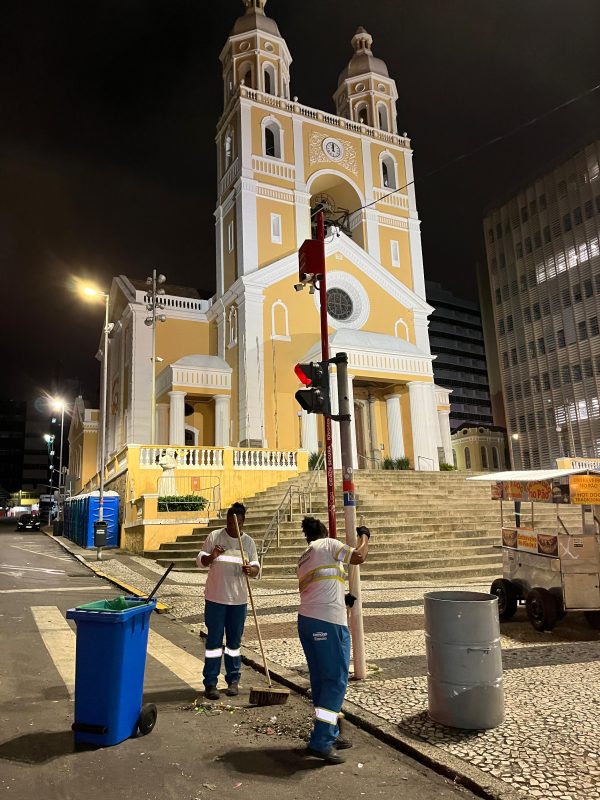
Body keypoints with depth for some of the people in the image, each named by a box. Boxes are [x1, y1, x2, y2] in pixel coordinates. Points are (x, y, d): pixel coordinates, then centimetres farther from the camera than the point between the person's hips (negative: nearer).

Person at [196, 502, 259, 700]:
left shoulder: (249, 542, 5)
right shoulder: (215, 536, -2)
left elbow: (256, 568, 5)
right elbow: (200, 560, 2)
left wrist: (250, 569, -18)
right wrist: (212, 556, -20)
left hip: (238, 599, 2)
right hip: (215, 598, -2)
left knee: (234, 641, 11)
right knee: (214, 639, 1)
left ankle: (233, 680, 24)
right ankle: (210, 683, 10)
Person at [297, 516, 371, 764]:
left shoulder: (303, 560, 22)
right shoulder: (328, 544, -2)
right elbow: (358, 557, -9)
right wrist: (364, 537, 9)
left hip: (306, 620, 8)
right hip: (329, 623, -8)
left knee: (320, 679, 16)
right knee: (336, 680, -2)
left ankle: (329, 734, 26)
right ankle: (321, 741, -3)